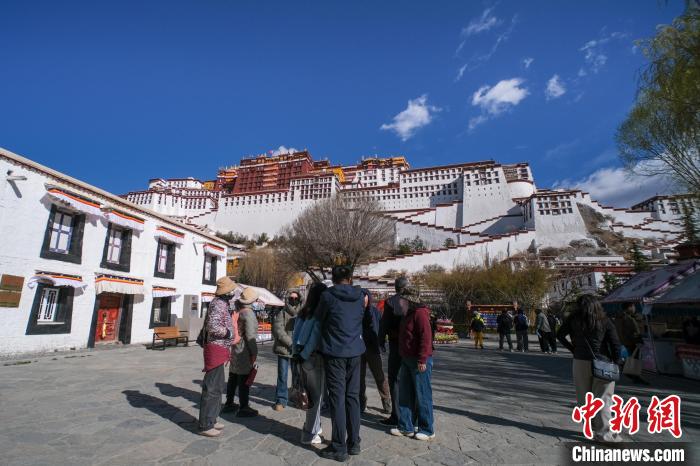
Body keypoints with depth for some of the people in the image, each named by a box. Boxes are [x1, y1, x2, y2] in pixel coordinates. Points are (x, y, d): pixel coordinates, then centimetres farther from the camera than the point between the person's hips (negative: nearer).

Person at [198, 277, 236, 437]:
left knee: (217, 386, 18)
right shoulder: (219, 304, -17)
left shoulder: (221, 303, 14)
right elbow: (212, 326, -27)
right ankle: (205, 426, 6)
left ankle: (211, 419, 29)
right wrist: (228, 332, -15)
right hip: (216, 349, -10)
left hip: (219, 350, 10)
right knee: (212, 388, -3)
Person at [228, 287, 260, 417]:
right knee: (244, 379, -2)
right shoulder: (248, 313, -18)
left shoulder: (237, 310, 6)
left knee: (234, 377, 19)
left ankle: (229, 403, 32)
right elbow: (250, 335, -21)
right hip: (244, 351, -9)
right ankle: (244, 408, 5)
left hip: (235, 349, 9)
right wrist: (254, 352, -16)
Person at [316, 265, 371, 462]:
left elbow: (318, 320, 1)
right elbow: (365, 321, 12)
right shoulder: (360, 296, 3)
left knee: (337, 398, 3)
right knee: (353, 396, 13)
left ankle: (339, 448, 10)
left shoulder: (327, 295, -9)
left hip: (334, 352, -4)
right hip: (355, 352, 4)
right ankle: (353, 443, 23)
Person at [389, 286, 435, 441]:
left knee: (422, 395, 2)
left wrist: (422, 360, -23)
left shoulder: (420, 313, -15)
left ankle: (427, 430, 16)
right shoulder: (408, 314, 15)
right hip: (407, 360, 10)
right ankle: (406, 427, 23)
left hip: (419, 361, -9)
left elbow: (426, 337, -22)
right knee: (405, 394, 13)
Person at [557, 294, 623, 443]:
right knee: (603, 399, 5)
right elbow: (615, 343, -7)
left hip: (580, 362, 1)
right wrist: (616, 361, 4)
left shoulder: (573, 320, -1)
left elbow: (560, 334, 4)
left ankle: (592, 428, 23)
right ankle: (603, 433, 6)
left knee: (584, 398, 14)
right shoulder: (604, 321, -4)